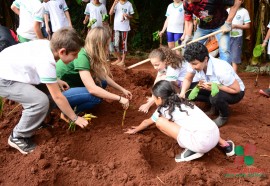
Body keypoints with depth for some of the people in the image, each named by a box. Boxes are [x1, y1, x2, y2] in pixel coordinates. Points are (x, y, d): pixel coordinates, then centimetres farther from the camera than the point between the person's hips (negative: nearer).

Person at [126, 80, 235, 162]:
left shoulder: (163, 109, 7)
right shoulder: (181, 102, 25)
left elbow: (147, 122, 29)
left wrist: (135, 130, 49)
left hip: (202, 142, -7)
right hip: (215, 134, 7)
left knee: (160, 121, 0)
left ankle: (192, 150, 0)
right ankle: (224, 144, 22)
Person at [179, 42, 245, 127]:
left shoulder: (221, 70, -38)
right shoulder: (195, 63, -22)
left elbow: (236, 89, -27)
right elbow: (188, 79, -7)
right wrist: (183, 92, -26)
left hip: (235, 92, -6)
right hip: (213, 86, 6)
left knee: (215, 97, -38)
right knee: (188, 90, -13)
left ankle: (224, 116, -4)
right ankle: (214, 105, 7)